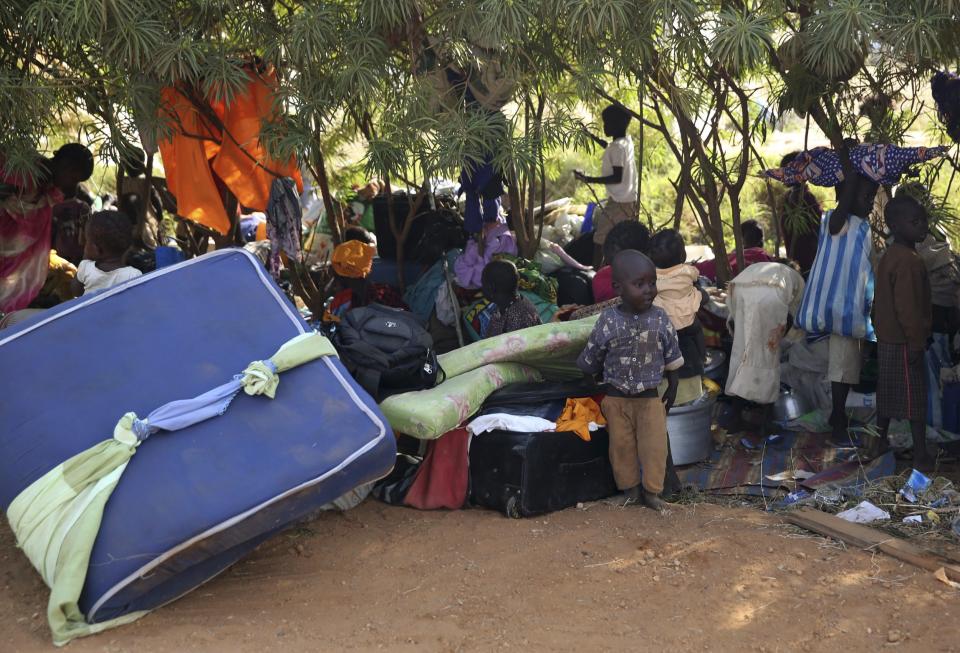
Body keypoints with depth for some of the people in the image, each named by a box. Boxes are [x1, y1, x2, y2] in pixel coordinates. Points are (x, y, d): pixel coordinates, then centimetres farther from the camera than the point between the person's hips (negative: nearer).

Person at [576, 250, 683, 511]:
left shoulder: (660, 319, -8)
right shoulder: (608, 321, -13)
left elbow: (672, 359, 3)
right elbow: (591, 360, 1)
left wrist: (672, 389, 7)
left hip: (650, 398, 0)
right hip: (616, 399, 0)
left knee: (654, 447, 1)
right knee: (622, 446, 9)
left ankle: (652, 490, 17)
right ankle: (630, 489, 25)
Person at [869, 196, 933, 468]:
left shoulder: (890, 255, 10)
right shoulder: (908, 260, -21)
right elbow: (907, 307, -24)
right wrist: (916, 341, -19)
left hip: (888, 337, 10)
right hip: (903, 341, -9)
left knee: (889, 392, 18)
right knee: (915, 397, -2)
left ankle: (880, 440, 27)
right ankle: (921, 455, 4)